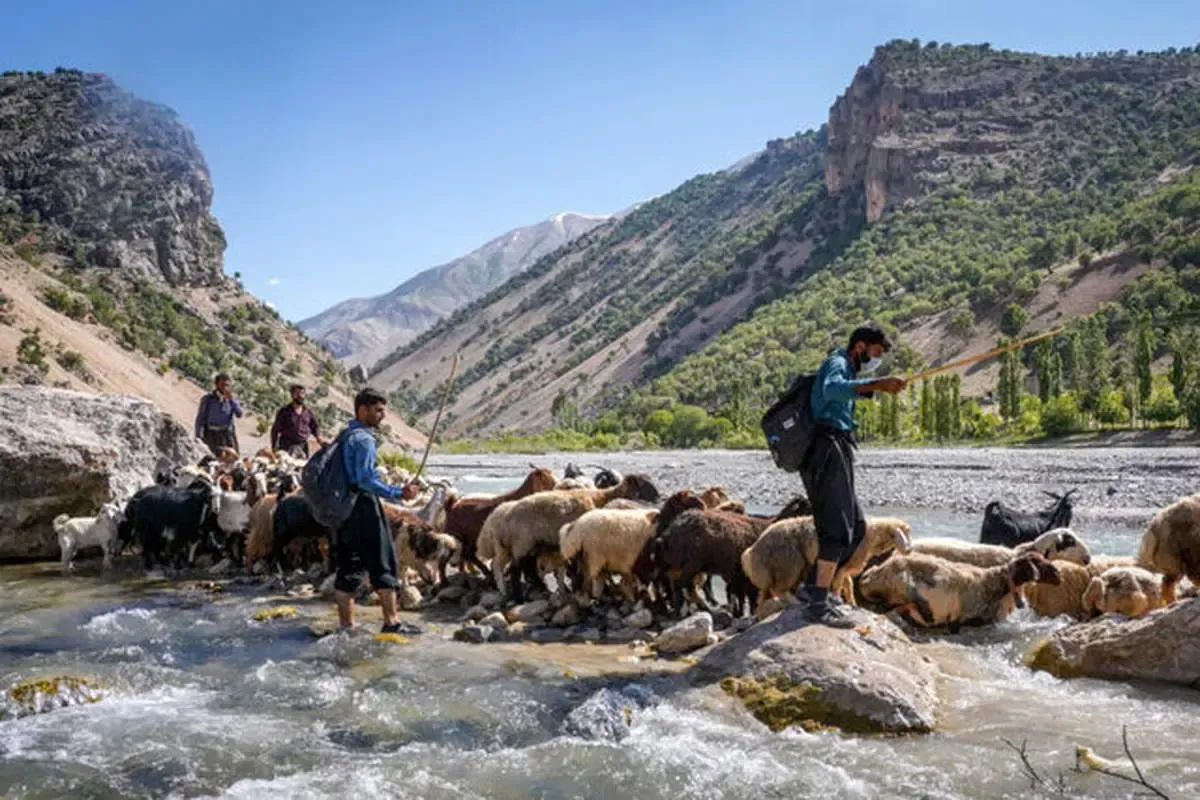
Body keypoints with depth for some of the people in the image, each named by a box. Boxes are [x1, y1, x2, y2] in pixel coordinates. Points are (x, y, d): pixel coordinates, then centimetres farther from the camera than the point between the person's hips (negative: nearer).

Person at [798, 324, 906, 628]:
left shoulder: (847, 370, 28)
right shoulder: (837, 363, -5)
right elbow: (832, 388, -29)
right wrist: (875, 385, -41)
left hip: (836, 455, 10)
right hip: (828, 451, -10)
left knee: (856, 528, 12)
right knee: (837, 530, -13)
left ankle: (812, 587, 16)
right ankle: (818, 605, -13)